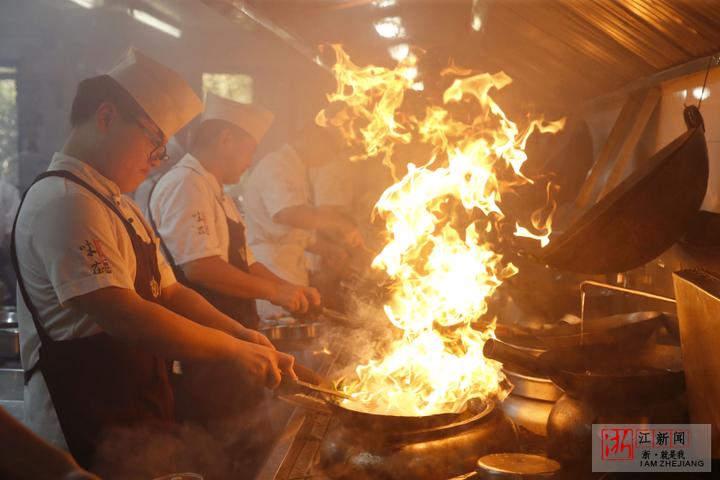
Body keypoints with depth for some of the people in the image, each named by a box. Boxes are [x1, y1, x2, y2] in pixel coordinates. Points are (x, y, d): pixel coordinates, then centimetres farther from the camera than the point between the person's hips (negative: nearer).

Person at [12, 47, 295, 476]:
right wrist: (234, 351, -20)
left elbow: (169, 293, 12)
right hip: (90, 437, -9)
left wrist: (244, 335, -3)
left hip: (142, 416, 10)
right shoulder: (63, 203, -20)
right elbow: (123, 316, -28)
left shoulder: (120, 205, 13)